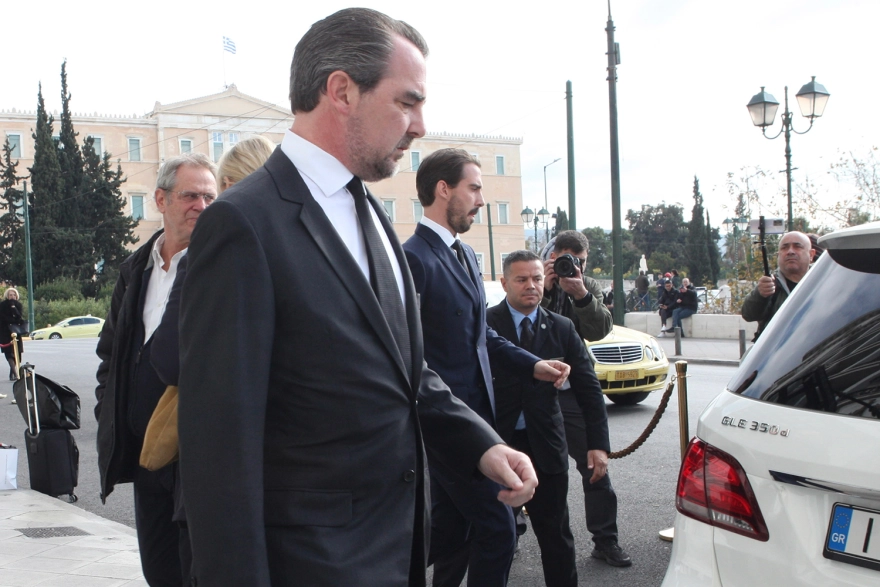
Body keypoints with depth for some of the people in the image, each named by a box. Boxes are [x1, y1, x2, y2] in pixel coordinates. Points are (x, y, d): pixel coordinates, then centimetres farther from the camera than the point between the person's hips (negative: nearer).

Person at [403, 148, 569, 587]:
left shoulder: (465, 254, 15)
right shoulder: (414, 258, -15)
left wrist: (531, 365, 11)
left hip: (472, 414, 9)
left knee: (450, 528, 17)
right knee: (497, 528, -6)